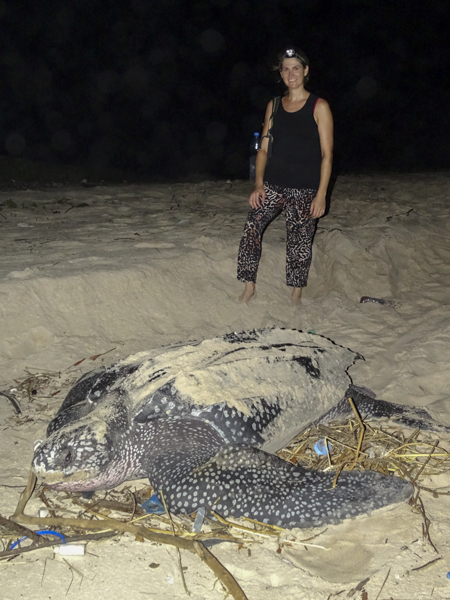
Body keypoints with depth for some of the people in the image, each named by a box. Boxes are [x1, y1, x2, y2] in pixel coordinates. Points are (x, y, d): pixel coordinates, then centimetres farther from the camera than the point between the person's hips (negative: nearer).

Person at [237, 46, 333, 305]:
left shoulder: (319, 107, -2)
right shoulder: (274, 106, 10)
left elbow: (327, 154, -5)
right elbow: (264, 148, 12)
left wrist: (321, 194, -12)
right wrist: (259, 184, 0)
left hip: (305, 189, -3)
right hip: (273, 184, 4)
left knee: (299, 242, 1)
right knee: (251, 228, -10)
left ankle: (296, 296, 17)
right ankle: (249, 288, 2)